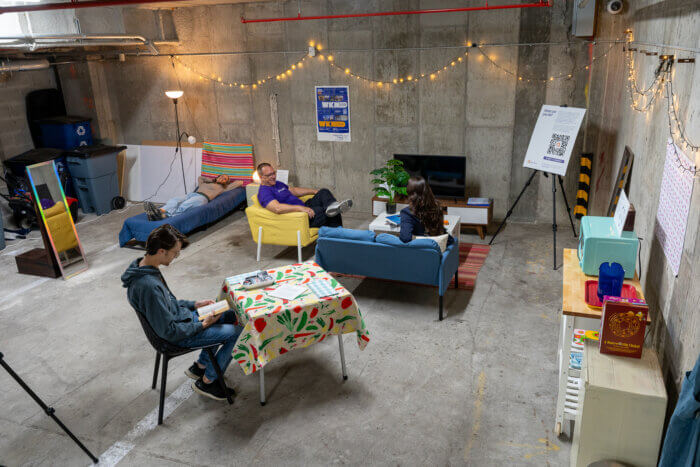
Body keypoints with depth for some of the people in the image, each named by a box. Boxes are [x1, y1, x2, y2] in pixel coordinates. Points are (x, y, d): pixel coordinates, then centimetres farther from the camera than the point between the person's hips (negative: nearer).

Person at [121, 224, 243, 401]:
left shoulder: (143, 266, -3)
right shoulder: (149, 286, -34)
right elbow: (169, 332, -27)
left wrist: (194, 305, 7)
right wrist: (203, 325, -17)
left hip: (180, 315, 10)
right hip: (179, 336, -10)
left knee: (230, 314, 19)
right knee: (238, 332, -8)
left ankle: (200, 366, 28)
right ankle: (207, 382, 10)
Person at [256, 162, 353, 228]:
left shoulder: (277, 184, 19)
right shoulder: (264, 192, -14)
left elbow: (294, 190, 30)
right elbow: (277, 208, -32)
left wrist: (314, 191, 23)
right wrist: (300, 208, -38)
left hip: (304, 208, 10)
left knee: (324, 192, -8)